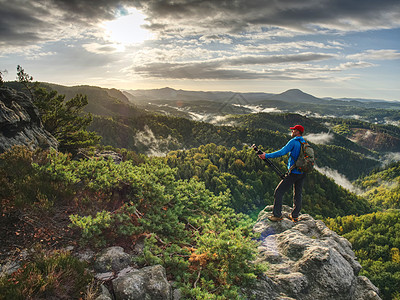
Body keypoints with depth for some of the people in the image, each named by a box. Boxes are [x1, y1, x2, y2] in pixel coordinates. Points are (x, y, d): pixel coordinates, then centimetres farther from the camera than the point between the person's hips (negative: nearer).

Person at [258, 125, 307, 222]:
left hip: (293, 173, -8)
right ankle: (295, 216, 21)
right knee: (297, 194, 16)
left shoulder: (293, 142, -11)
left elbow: (281, 152, -20)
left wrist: (266, 155, -18)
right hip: (302, 173, 8)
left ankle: (277, 215, 1)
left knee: (278, 192, -1)